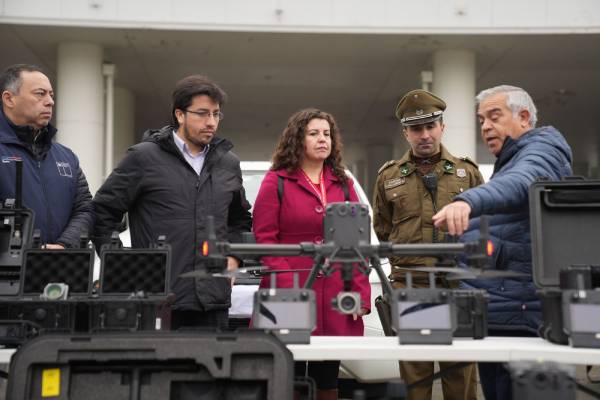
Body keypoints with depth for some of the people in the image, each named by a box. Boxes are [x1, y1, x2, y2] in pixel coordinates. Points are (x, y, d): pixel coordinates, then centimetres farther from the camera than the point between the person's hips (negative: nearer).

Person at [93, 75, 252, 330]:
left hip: (213, 301, 4)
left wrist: (233, 256, 12)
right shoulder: (143, 157, -1)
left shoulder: (228, 163, 14)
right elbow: (103, 211, 2)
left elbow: (240, 219, 28)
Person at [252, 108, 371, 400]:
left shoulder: (343, 184, 15)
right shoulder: (276, 181, 3)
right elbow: (264, 239, -5)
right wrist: (288, 288, -16)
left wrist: (361, 293, 0)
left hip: (335, 299, 4)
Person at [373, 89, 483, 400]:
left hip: (459, 285, 0)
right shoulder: (389, 176, 9)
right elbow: (382, 228, 17)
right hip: (409, 285, 0)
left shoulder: (467, 172, 8)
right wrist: (405, 258, 9)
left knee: (461, 375, 4)